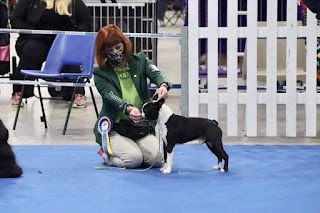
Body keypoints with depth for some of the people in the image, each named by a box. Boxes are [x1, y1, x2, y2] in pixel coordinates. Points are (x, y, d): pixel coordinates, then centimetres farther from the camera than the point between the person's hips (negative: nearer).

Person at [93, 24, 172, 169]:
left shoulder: (139, 61, 5)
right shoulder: (101, 74, -3)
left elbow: (155, 73, -15)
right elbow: (112, 97, -20)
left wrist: (163, 85, -41)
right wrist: (129, 109, -42)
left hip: (141, 125, 3)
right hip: (114, 129, -3)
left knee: (156, 158, -21)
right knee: (134, 159, -28)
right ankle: (106, 153, 7)